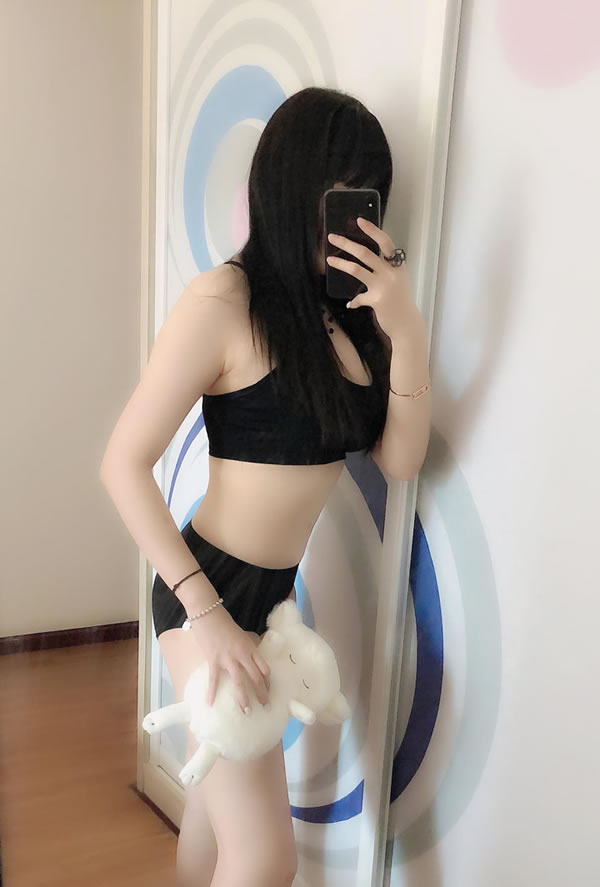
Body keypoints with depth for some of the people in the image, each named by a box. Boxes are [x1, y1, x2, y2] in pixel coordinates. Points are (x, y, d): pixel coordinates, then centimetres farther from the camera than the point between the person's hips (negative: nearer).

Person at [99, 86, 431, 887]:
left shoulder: (347, 305, 3)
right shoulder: (224, 300, -16)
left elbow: (395, 459, -1)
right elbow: (124, 464, -16)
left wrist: (404, 330, -14)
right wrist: (207, 613, -19)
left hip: (278, 592, 6)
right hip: (212, 589, -6)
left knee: (213, 805, 22)